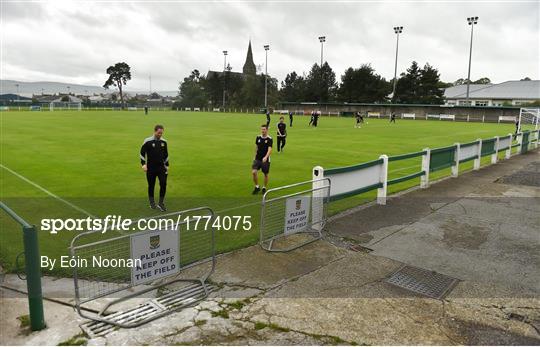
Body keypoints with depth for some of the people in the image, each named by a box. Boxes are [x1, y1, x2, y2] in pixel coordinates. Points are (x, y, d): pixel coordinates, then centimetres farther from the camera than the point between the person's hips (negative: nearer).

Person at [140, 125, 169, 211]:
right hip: (151, 168, -2)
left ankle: (161, 203, 4)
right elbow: (142, 153, -2)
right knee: (151, 185, 7)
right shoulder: (148, 141, -8)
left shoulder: (164, 142, 5)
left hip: (161, 167, 3)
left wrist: (167, 165, 14)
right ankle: (152, 203, 23)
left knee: (163, 184, -8)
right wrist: (143, 164, -10)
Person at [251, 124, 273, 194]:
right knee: (254, 172, -13)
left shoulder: (269, 139, -11)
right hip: (257, 159, 3)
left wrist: (266, 157, -37)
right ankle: (257, 187, 6)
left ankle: (264, 188, 28)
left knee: (266, 174, 7)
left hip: (265, 160, -3)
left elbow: (269, 149, -22)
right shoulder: (258, 137, 3)